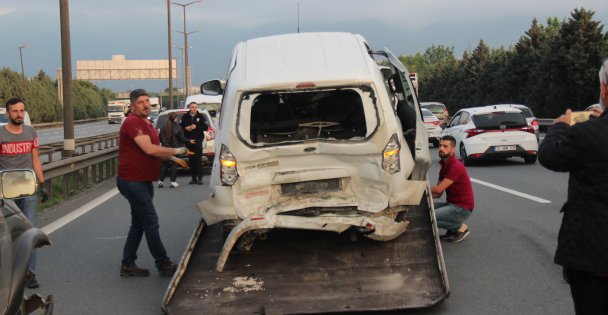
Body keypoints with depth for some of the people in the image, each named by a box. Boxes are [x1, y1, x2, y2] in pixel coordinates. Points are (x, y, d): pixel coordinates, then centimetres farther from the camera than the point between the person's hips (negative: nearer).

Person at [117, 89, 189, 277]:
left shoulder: (146, 123, 17)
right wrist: (176, 151, -15)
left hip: (143, 181, 11)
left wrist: (173, 158, 11)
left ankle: (127, 265, 20)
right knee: (151, 223, -6)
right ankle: (163, 265, 2)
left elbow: (154, 150, 25)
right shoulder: (133, 122, -17)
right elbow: (149, 149, -25)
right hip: (133, 182, -11)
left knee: (138, 224, 14)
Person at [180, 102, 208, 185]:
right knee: (191, 159, 4)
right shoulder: (185, 117, 8)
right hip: (188, 140, 2)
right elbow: (180, 126, 8)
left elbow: (205, 127, -1)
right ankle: (194, 178, 9)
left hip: (198, 140, -2)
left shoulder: (200, 116, 3)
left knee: (198, 159, -8)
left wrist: (196, 127, -13)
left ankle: (200, 178, -7)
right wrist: (186, 128, -10)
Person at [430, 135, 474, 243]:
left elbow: (438, 189, -22)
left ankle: (460, 227, -3)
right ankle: (452, 229, 6)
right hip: (451, 204, 9)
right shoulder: (444, 165, 13)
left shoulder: (456, 166, -18)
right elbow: (438, 193, 11)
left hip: (462, 208, -9)